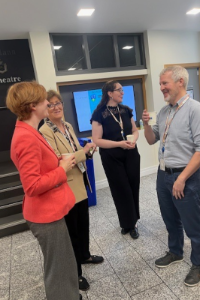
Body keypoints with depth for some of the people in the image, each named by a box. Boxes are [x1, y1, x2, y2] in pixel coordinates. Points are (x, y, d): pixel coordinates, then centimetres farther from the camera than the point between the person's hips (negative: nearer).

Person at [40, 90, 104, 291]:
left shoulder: (68, 126, 7)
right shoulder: (45, 132, -19)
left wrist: (86, 150, -2)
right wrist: (84, 150, -21)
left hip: (79, 184, 8)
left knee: (84, 224, 23)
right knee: (71, 231, 9)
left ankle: (85, 255, 49)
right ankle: (75, 273, 32)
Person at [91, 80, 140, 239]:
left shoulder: (126, 110, 4)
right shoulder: (99, 114, -11)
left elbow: (135, 130, 11)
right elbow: (97, 140, -15)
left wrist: (133, 140, -11)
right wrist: (119, 144, -21)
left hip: (131, 154, 5)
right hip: (112, 158, -4)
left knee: (133, 187, 10)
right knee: (121, 190, 7)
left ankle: (132, 222, 31)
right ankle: (128, 224, 27)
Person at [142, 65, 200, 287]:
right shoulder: (163, 112, 8)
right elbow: (152, 140, 14)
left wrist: (182, 178, -20)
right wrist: (146, 124, -4)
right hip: (163, 174, 7)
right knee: (170, 220, 22)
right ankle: (175, 253, 46)